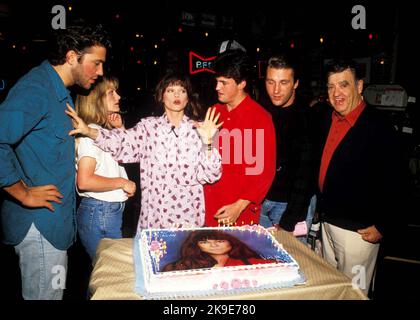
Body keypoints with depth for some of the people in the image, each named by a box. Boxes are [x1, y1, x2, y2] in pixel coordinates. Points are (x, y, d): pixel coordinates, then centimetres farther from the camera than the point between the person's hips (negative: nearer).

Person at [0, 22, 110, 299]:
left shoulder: (59, 91, 12)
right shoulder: (36, 89, -19)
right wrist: (22, 193, -22)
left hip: (56, 221, 9)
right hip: (40, 222, -9)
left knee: (52, 292, 22)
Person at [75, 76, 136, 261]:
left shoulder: (105, 130, 11)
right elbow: (84, 181, -26)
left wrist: (120, 129, 6)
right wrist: (122, 182, -16)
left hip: (111, 210, 9)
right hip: (99, 214, -9)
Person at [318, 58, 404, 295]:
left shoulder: (378, 127, -16)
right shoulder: (330, 121, 5)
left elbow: (393, 182, -15)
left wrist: (382, 227, -13)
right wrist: (322, 208, 11)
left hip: (358, 230, -7)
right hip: (328, 222, 7)